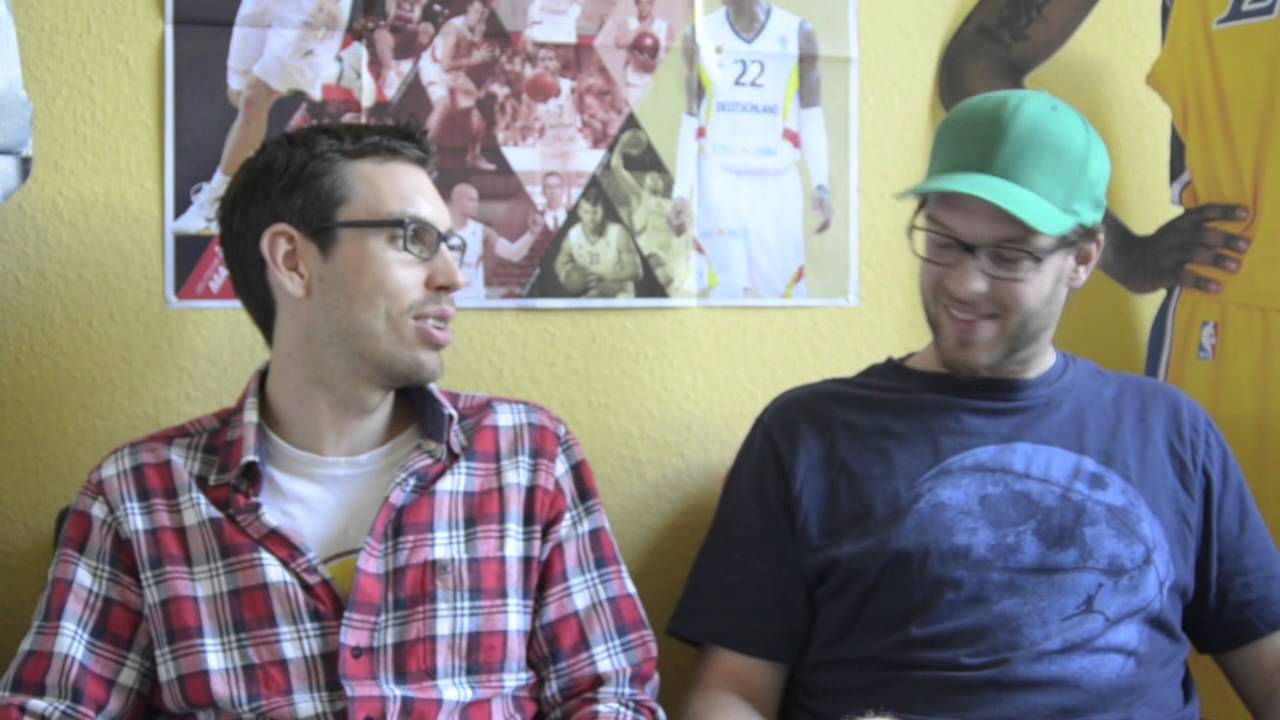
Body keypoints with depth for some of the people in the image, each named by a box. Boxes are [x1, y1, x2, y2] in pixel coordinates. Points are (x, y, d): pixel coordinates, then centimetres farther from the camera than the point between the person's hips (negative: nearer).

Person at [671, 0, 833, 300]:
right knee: (729, 289, -11)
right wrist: (682, 192, 2)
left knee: (785, 287, -1)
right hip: (719, 176, 0)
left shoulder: (798, 33, 4)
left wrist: (821, 184, -5)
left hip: (777, 180, 0)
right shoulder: (700, 35, 6)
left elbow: (811, 117, 5)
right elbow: (691, 121, 9)